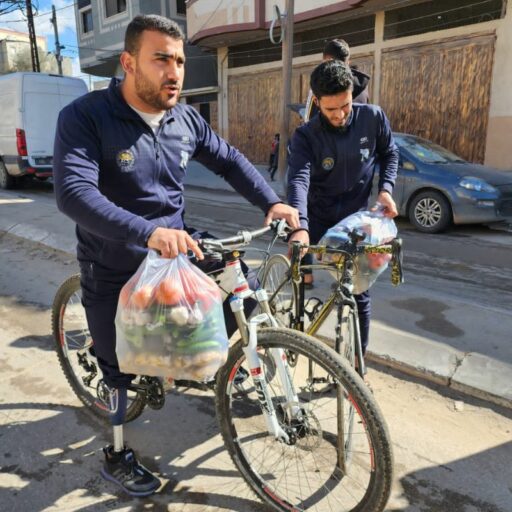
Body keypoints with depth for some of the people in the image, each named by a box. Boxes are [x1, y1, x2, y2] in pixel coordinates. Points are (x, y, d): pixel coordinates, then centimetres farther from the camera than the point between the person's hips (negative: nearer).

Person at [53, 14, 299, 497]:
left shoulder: (186, 120, -2)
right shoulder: (85, 116, -19)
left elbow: (230, 160, 10)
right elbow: (73, 192, -32)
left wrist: (271, 202, -5)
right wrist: (148, 233, -46)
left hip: (176, 251, 5)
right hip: (113, 271, -4)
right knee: (121, 366, 10)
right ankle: (116, 457, 36)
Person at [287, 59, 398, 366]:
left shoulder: (373, 117, -9)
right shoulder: (306, 136, -14)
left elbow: (390, 154, 9)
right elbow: (299, 179, -30)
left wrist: (386, 188, -8)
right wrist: (300, 226, -46)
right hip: (318, 217, 0)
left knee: (358, 291, 3)